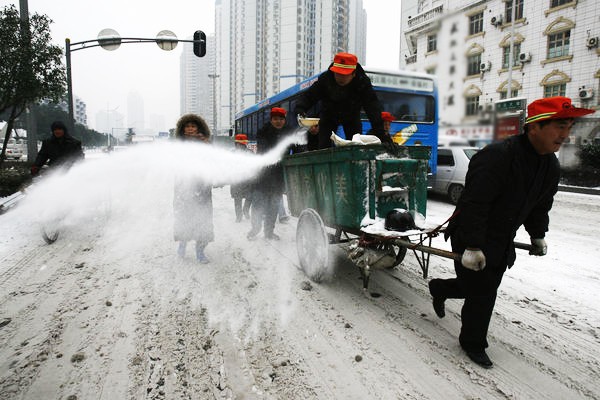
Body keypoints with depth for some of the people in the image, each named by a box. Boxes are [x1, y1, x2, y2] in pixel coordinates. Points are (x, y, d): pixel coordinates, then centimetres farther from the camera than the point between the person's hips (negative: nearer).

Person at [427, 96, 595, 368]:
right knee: (481, 293, 1)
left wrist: (538, 236, 22)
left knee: (486, 287, 17)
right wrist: (472, 246, -29)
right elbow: (474, 204, -29)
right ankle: (473, 344, 24)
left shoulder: (550, 164, 3)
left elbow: (541, 204, 19)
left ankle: (439, 289, 44)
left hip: (502, 241, 8)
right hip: (472, 237, -8)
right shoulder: (497, 156, -26)